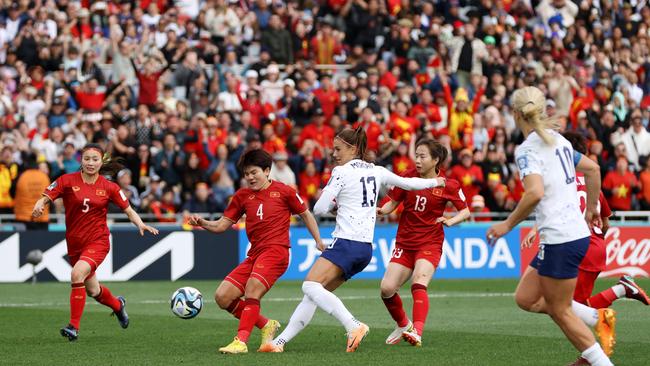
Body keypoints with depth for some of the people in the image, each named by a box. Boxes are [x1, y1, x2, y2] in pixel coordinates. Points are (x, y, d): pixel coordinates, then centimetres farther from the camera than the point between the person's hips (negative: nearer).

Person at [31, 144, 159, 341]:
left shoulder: (109, 187, -2)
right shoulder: (68, 181, -4)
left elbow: (128, 210, 5)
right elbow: (45, 197, -9)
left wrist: (141, 224, -12)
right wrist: (38, 206, -32)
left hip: (98, 241, -3)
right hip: (74, 242, 3)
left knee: (78, 273, -30)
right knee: (92, 290, 17)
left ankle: (74, 326, -23)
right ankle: (118, 305, 51)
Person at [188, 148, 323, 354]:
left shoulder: (283, 191, 4)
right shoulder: (242, 196, 15)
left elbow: (306, 215, 14)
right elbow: (222, 225, 13)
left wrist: (319, 241, 9)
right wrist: (203, 223, -6)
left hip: (276, 251, -6)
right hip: (254, 255, 6)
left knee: (252, 288, -29)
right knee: (222, 297, -4)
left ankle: (241, 341, -31)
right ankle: (266, 325, 12)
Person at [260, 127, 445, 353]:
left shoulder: (342, 172, -5)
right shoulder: (377, 171, 14)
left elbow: (319, 209, -7)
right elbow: (408, 183, 27)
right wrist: (435, 182, 44)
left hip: (346, 242, -9)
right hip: (366, 248, 9)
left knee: (311, 286, -21)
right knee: (315, 293, 9)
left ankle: (353, 326, -36)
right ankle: (281, 341, 5)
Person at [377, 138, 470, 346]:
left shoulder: (448, 186, -5)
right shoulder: (408, 177, 1)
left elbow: (465, 211, 4)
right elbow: (392, 204, 8)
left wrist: (450, 221, -15)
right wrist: (380, 210, -14)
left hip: (430, 243, -4)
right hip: (404, 242, 4)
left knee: (418, 284, -28)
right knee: (387, 289, -6)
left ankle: (417, 333, -40)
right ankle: (403, 326, 21)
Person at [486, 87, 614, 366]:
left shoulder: (527, 149, -13)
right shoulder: (558, 141, 13)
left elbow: (535, 192, -27)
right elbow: (592, 168, 25)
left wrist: (508, 224, -17)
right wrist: (591, 208, 35)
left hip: (560, 240, -9)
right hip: (577, 233, 9)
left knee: (560, 312, 3)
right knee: (525, 299, 15)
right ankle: (598, 318, 12)